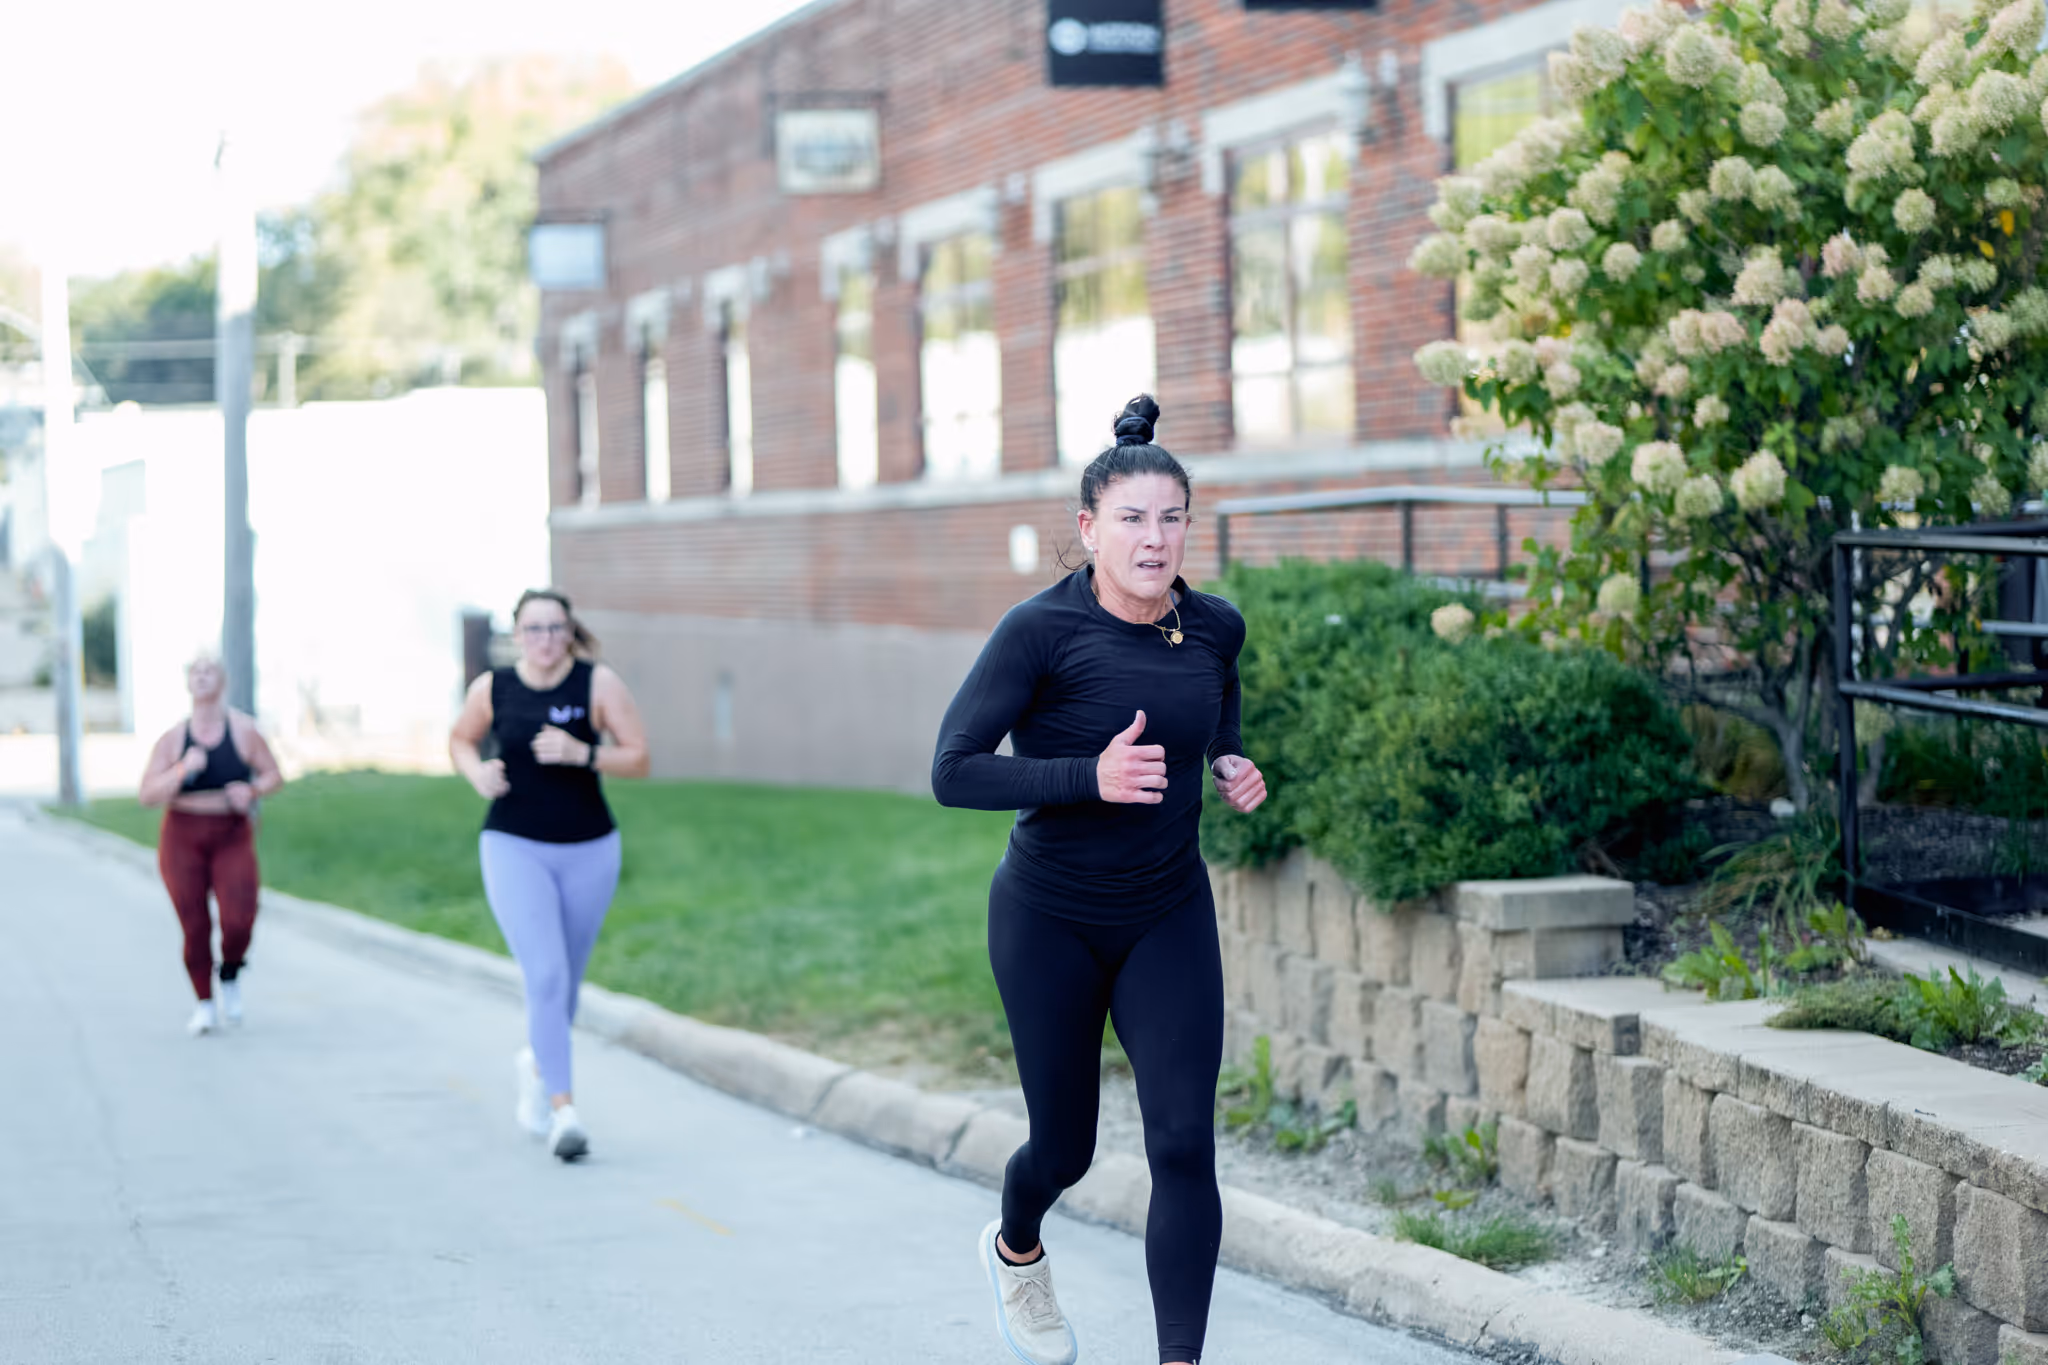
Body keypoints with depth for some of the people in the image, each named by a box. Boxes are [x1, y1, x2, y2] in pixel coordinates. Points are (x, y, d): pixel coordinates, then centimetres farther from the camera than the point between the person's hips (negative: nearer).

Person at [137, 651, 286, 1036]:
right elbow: (147, 795, -5)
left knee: (239, 920, -16)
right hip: (183, 836, 0)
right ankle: (205, 1005, 14)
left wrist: (252, 791, -16)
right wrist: (182, 770, -21)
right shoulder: (173, 738, -2)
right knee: (194, 927, -5)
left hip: (232, 836, 0)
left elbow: (274, 775, 5)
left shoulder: (244, 730, -3)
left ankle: (230, 977, 16)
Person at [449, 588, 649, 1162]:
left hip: (589, 850, 2)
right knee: (545, 976, -16)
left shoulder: (599, 684, -6)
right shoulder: (492, 689, -3)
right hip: (515, 849, -2)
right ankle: (564, 1110, -18)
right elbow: (460, 740, 16)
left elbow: (639, 759, -7)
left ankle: (536, 1063, 46)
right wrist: (477, 772, -6)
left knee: (567, 979, 16)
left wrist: (581, 754, -24)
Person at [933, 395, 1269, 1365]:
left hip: (1170, 919, 3)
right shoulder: (1042, 630, -18)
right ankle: (1015, 1248, 47)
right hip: (1051, 921, -3)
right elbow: (953, 771, -20)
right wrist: (1091, 776, -29)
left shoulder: (1215, 629, -3)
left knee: (1184, 1143, -10)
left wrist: (1234, 768, 0)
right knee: (1065, 1148, 11)